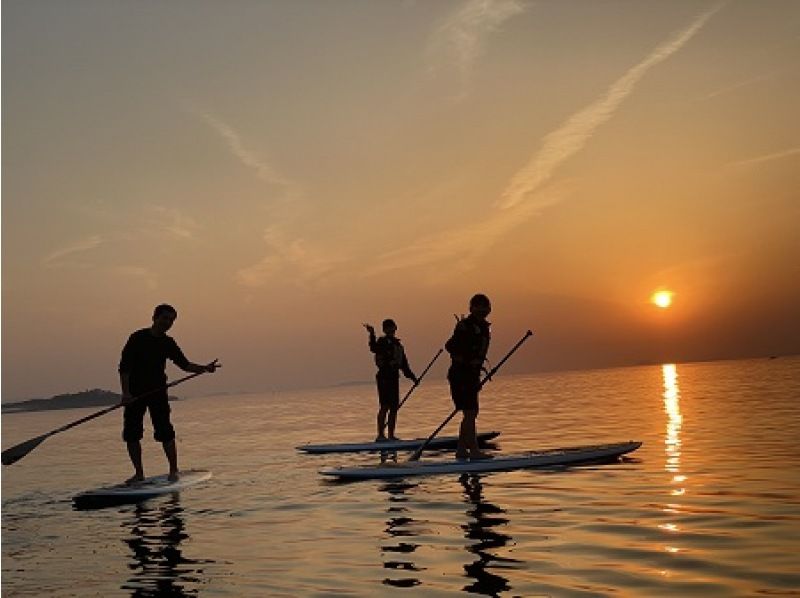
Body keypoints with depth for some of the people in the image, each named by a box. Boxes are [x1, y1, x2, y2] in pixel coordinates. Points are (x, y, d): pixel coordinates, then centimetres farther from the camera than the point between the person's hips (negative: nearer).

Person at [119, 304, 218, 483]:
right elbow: (124, 367, -9)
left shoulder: (168, 343, 7)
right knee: (131, 433, -1)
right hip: (135, 392, -2)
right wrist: (126, 392, -18)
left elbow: (184, 364, 12)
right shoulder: (137, 338, -6)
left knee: (165, 432, -7)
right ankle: (139, 473, 10)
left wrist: (204, 368, -5)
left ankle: (174, 470, 2)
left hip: (158, 391, 2)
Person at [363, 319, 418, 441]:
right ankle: (380, 435, -11)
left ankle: (391, 435, 15)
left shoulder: (397, 343, 19)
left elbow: (404, 363, 25)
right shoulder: (382, 341, -4)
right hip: (384, 377, -8)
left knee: (394, 407, 8)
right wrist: (372, 335, -43)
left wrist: (412, 377, 26)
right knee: (385, 406, -12)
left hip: (394, 378, 8)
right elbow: (374, 348, -29)